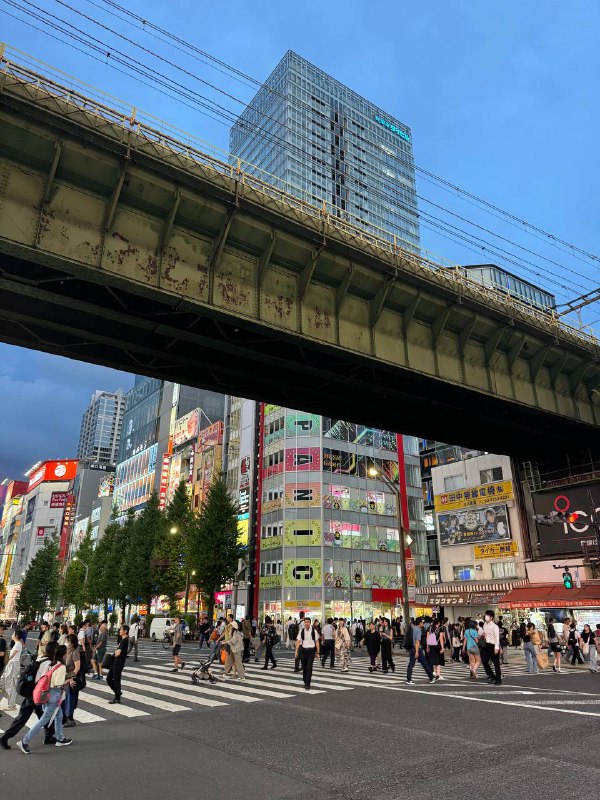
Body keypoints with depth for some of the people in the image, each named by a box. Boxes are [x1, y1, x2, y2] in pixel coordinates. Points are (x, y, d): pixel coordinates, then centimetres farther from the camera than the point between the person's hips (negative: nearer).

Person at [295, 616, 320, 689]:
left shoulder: (313, 631, -4)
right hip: (303, 650, 2)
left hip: (311, 650, -2)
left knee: (309, 668, -7)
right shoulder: (301, 631, -1)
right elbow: (298, 641, -3)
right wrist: (296, 651, -11)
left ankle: (308, 684, 0)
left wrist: (317, 652, 0)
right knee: (304, 667, 11)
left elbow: (317, 642, 1)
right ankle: (305, 682, 30)